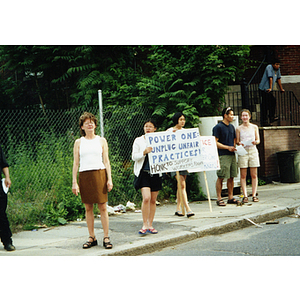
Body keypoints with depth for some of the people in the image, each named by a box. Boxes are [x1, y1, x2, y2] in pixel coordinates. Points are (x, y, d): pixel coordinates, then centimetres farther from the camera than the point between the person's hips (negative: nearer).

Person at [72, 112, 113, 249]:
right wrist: (74, 182, 1)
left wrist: (109, 179, -1)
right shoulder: (78, 142, 10)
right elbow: (76, 163, 8)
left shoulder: (101, 140, 11)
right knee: (88, 208, 3)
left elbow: (106, 161, 8)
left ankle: (106, 237, 1)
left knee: (102, 207, -4)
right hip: (84, 176, 1)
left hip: (99, 174, -1)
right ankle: (92, 238, 11)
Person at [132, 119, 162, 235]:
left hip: (156, 173, 3)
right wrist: (144, 152, -17)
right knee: (146, 198, -16)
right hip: (143, 172, -3)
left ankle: (150, 225, 15)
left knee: (153, 200, 6)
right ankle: (144, 225, -7)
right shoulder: (138, 141, 5)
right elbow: (134, 157, -1)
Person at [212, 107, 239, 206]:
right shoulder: (218, 127, -5)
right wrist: (228, 147, -15)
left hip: (232, 155, 7)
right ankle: (219, 199, -1)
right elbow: (215, 143, -10)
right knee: (221, 177, -6)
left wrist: (234, 146, 4)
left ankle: (230, 197, 14)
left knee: (231, 177, 8)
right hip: (222, 156, -7)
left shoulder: (232, 127, 18)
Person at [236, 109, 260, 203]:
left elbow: (258, 140, 10)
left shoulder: (254, 127, 9)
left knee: (254, 175, 0)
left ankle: (254, 195, 5)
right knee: (243, 175, -2)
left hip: (253, 151, 1)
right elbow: (237, 141, 6)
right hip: (243, 152, -1)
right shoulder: (239, 128, 5)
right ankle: (245, 196, 1)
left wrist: (255, 142, -12)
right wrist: (239, 143, -16)